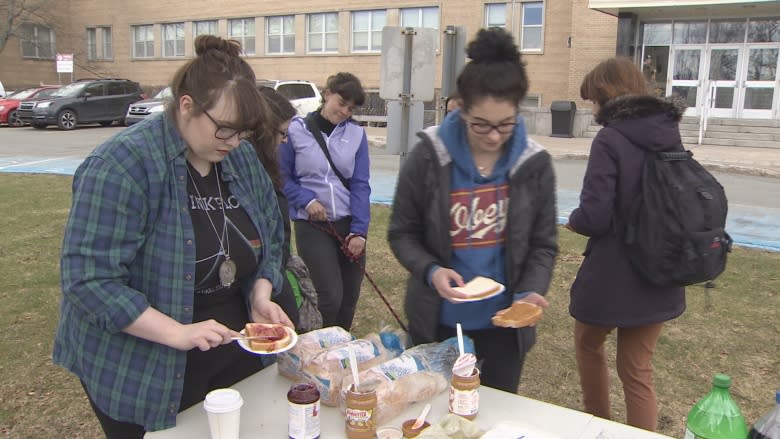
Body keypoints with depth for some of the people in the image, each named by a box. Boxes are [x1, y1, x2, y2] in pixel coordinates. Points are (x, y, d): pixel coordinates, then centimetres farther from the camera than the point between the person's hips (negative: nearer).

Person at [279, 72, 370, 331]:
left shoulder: (356, 133, 1)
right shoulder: (296, 129, -5)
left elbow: (360, 184, -1)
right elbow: (283, 177, 2)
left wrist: (359, 230, -8)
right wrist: (306, 200, -13)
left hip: (349, 224, 3)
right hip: (312, 225, -3)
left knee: (350, 298, 9)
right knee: (331, 296, -9)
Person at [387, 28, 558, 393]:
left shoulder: (534, 164, -7)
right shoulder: (428, 157, -12)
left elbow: (543, 244, 0)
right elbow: (402, 233, -5)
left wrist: (530, 291, -18)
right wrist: (430, 270, -23)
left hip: (504, 323, 1)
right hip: (438, 321, -1)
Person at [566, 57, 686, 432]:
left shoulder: (610, 140, -18)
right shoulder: (670, 135, 3)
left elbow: (594, 217, -22)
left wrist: (573, 220, -2)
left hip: (613, 277, -5)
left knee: (588, 344, 22)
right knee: (637, 369, 16)